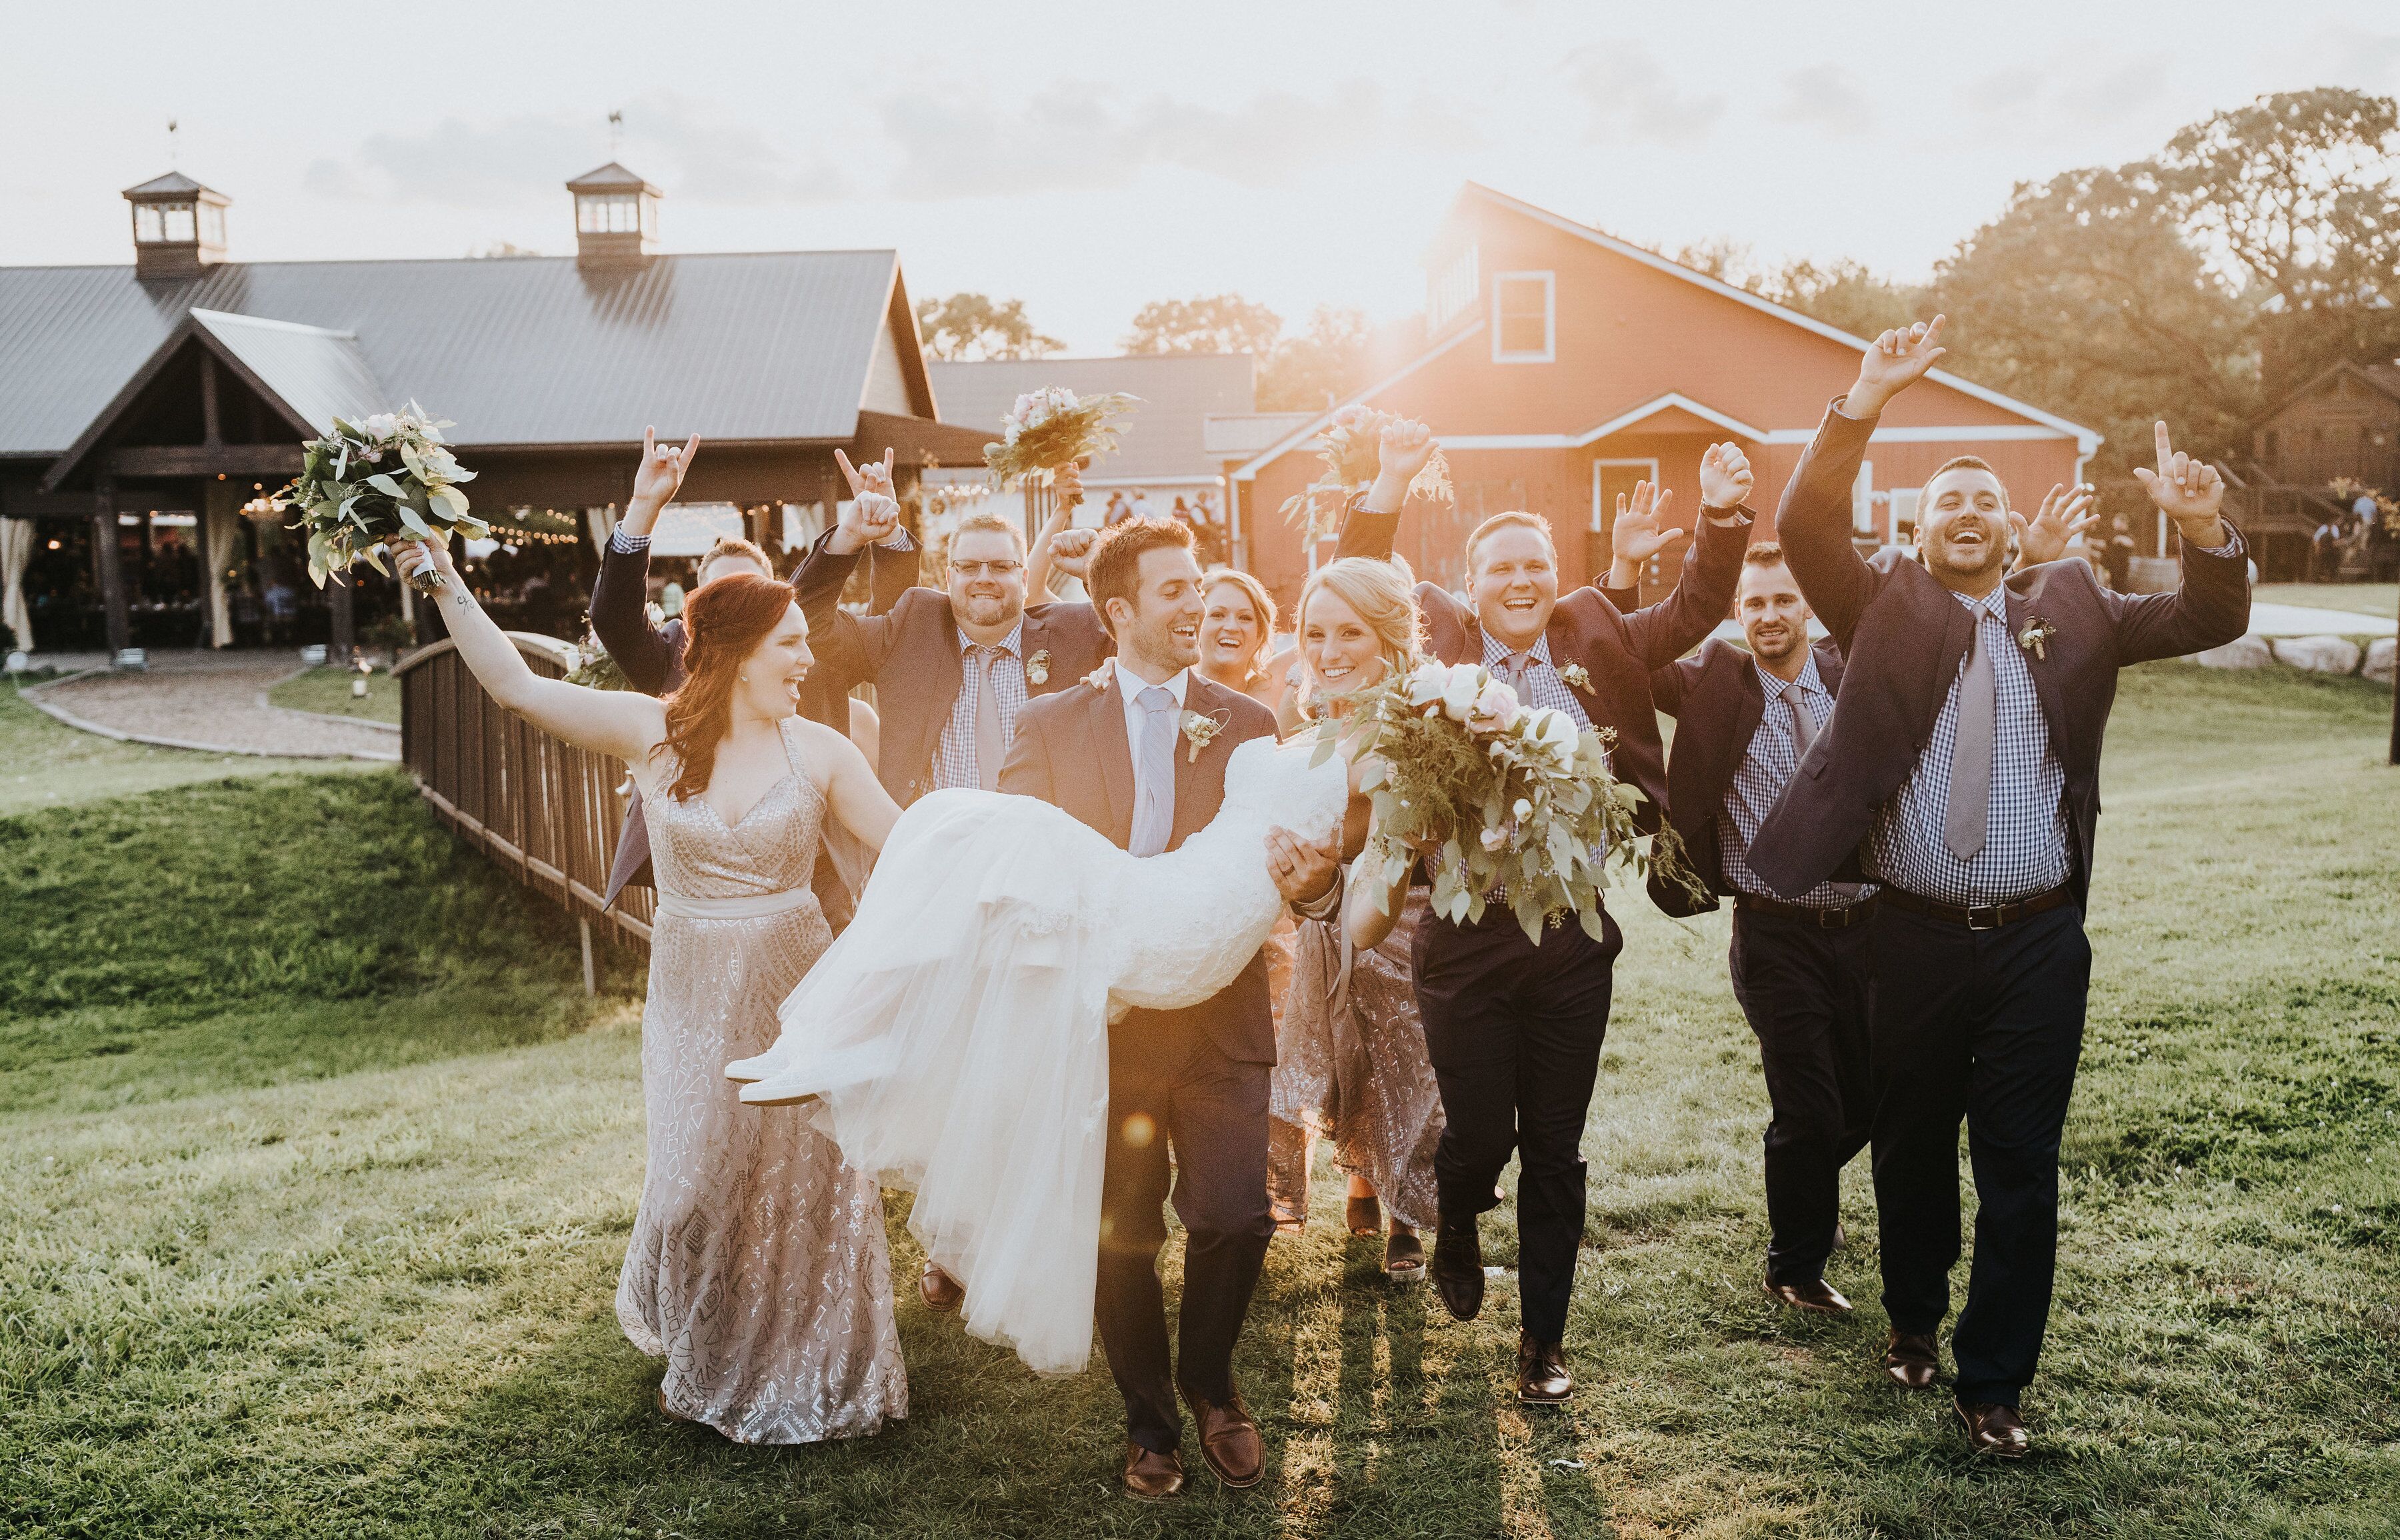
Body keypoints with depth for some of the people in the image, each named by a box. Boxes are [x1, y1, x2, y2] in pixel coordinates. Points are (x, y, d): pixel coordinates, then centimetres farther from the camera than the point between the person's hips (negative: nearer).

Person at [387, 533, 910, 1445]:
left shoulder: (818, 752, -4)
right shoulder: (652, 733, -5)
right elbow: (517, 686, -7)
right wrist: (448, 586, -13)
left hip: (796, 994, 0)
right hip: (693, 996, 0)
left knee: (803, 1183, 7)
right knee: (695, 1182, 9)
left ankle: (807, 1376, 29)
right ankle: (705, 1364, 37)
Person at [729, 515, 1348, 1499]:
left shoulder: (1245, 725, 7)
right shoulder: (1052, 726, 6)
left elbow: (1297, 849, 0)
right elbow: (1014, 861, -1)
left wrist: (1316, 879, -23)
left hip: (1219, 1018, 0)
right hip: (1104, 1021, 0)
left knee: (1234, 1218, -9)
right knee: (1119, 1234, 9)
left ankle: (1208, 1380, 23)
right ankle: (1149, 1417, 33)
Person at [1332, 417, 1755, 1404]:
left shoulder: (1594, 642, 8)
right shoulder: (1433, 645, 2)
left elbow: (1694, 613, 7)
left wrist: (1722, 519, -7)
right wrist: (1390, 488, -16)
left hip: (1573, 932, 2)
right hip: (1467, 937, -2)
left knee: (1555, 1153, 10)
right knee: (1479, 1136, 6)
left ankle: (1543, 1341, 25)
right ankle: (1455, 1236, 42)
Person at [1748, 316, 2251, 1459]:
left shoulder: (2070, 611, 9)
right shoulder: (1885, 610, 3)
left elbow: (2207, 623, 2)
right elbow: (1806, 527, -11)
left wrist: (2205, 530, -19)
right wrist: (1866, 402, -22)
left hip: (2039, 941, 1)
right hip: (1915, 936, 0)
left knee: (2021, 1169, 4)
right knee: (1911, 1152, 14)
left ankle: (1994, 1382, 18)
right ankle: (1913, 1322, 38)